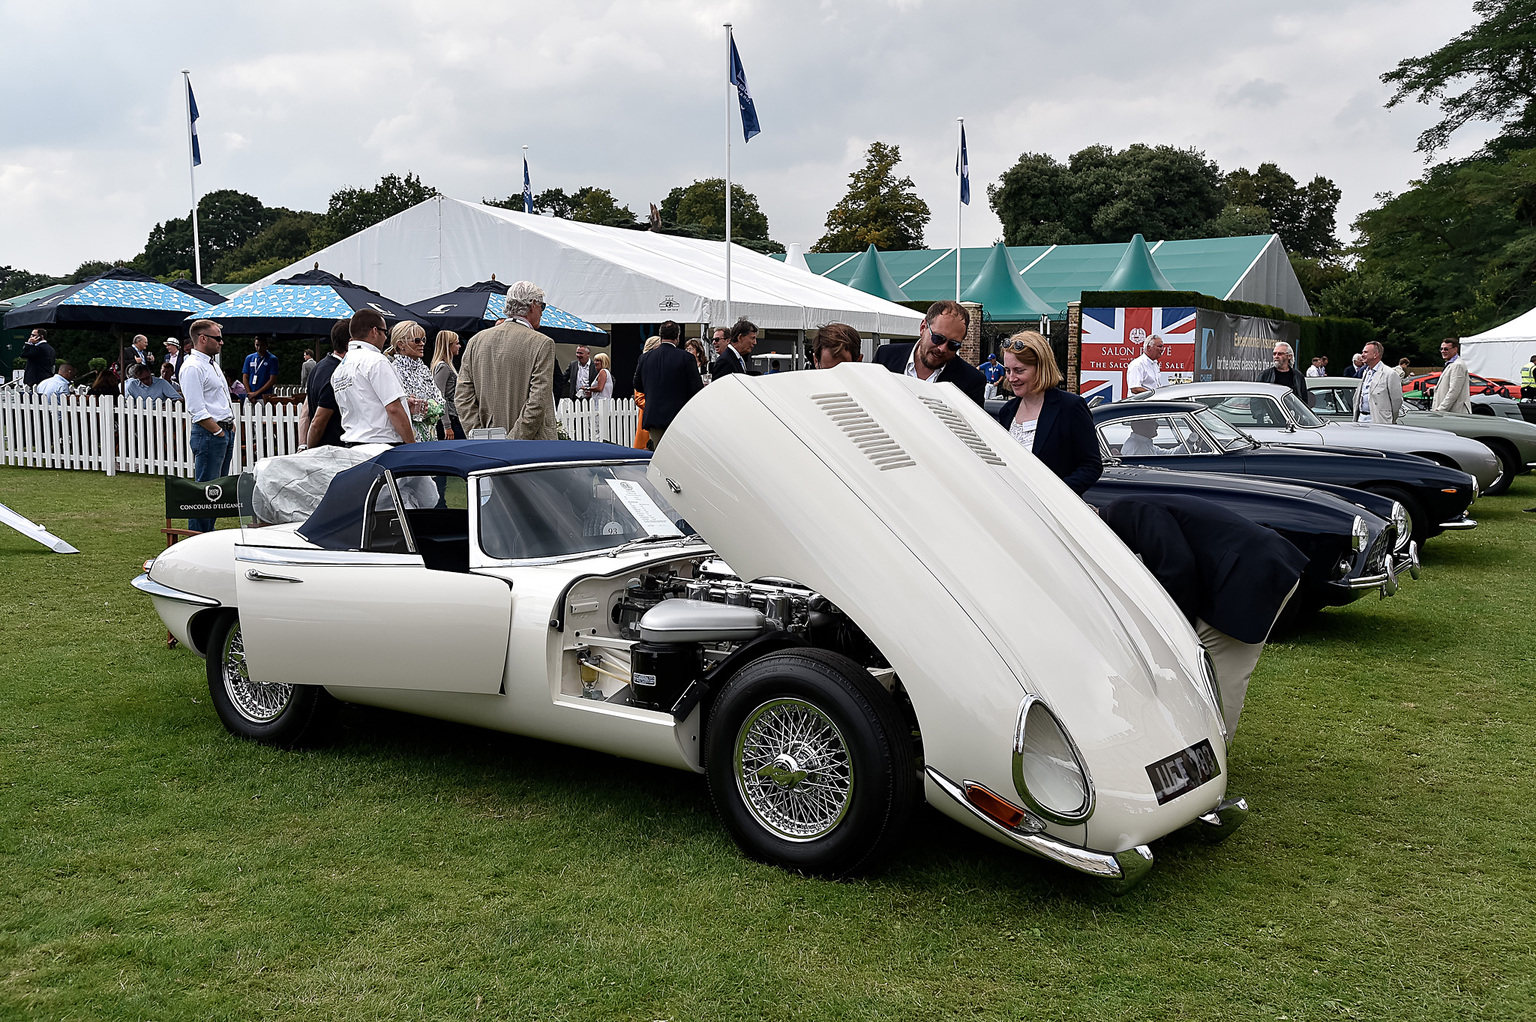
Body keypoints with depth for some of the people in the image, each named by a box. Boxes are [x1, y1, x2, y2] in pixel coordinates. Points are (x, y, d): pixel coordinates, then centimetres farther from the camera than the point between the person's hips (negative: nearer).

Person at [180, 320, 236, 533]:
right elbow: (197, 411, -18)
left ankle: (209, 534, 20)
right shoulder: (192, 367, -13)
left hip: (225, 433, 10)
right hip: (208, 434, -10)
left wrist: (231, 426, 14)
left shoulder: (211, 364, 18)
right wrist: (218, 432, -14)